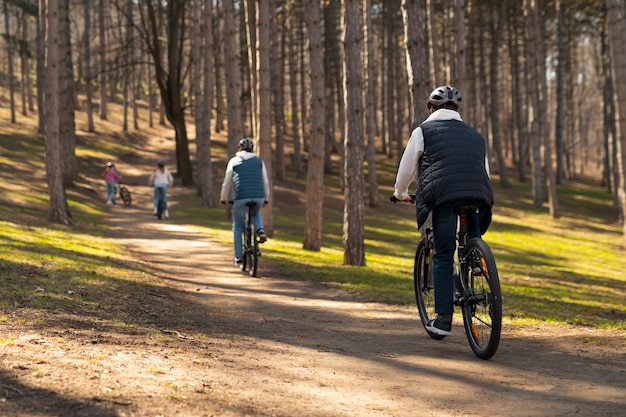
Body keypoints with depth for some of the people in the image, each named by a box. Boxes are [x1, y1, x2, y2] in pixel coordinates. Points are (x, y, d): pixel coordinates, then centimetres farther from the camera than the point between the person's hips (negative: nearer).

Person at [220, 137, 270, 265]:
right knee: (256, 214, 35)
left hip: (241, 198, -2)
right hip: (258, 197, 2)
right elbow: (265, 182, 15)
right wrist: (266, 198, 25)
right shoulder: (259, 161, 15)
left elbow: (227, 182, 12)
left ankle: (238, 256, 10)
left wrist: (223, 198, 22)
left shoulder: (234, 161, 10)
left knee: (237, 227, 13)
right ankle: (260, 230, 5)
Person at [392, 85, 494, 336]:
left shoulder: (424, 131, 16)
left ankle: (444, 319, 1)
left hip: (443, 196, -3)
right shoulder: (474, 134, 29)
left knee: (443, 257, 1)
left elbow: (407, 167, 19)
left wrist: (400, 193, 37)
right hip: (478, 197, 3)